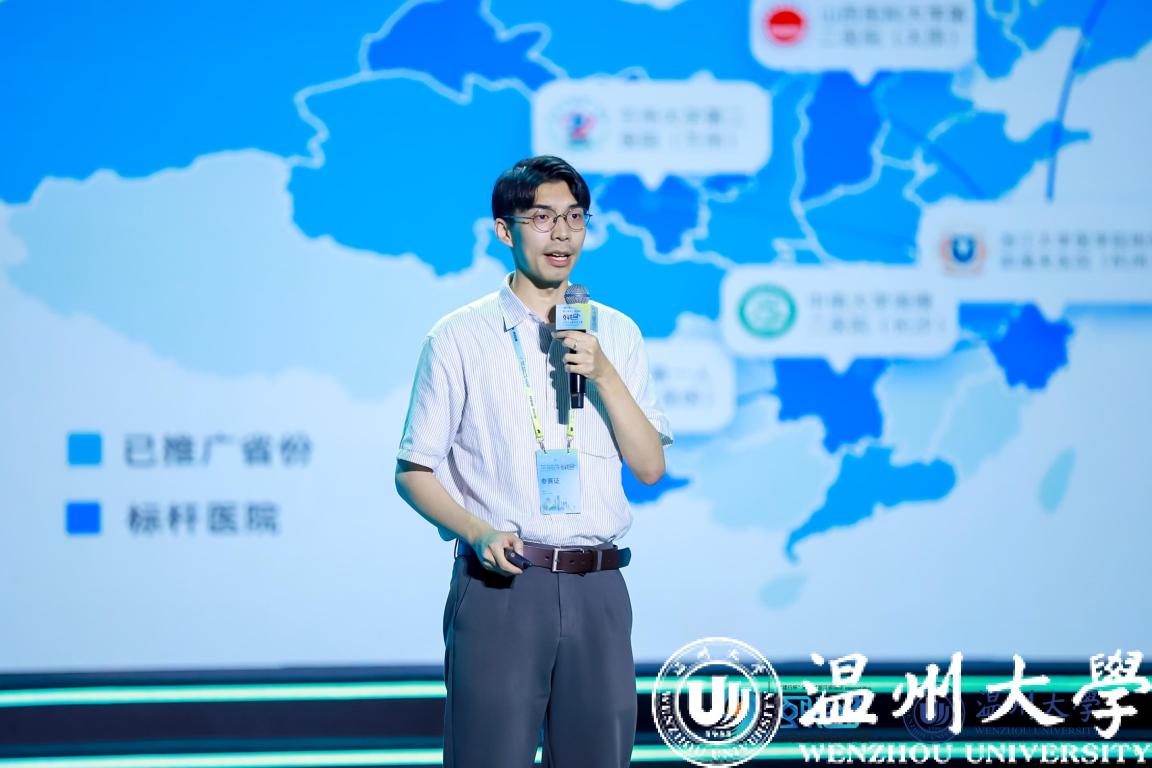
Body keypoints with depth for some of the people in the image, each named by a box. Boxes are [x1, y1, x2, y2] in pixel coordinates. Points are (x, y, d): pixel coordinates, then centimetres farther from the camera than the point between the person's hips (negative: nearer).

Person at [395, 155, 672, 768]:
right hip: (500, 585, -3)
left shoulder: (616, 335, 12)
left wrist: (604, 374, -8)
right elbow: (413, 471, 2)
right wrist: (478, 532, -15)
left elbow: (649, 466, 5)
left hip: (597, 587, 3)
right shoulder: (458, 339, 2)